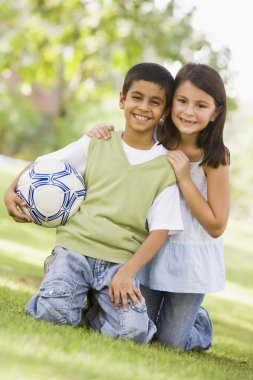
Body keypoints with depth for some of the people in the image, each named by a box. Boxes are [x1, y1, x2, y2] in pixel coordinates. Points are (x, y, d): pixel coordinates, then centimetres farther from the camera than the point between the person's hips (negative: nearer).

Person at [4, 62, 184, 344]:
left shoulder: (166, 166, 4)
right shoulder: (95, 144, 8)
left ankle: (98, 311, 8)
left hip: (121, 260, 0)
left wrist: (128, 271, -15)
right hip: (75, 247, 0)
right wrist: (12, 190, -1)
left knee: (134, 330, -25)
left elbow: (160, 230, -2)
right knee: (56, 311, -28)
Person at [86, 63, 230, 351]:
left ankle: (199, 322, 36)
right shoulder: (156, 139, -9)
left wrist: (184, 178, -23)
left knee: (171, 341, 4)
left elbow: (216, 226, -15)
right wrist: (101, 133, -14)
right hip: (149, 251, 3)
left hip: (190, 259, -3)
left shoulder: (215, 157, -15)